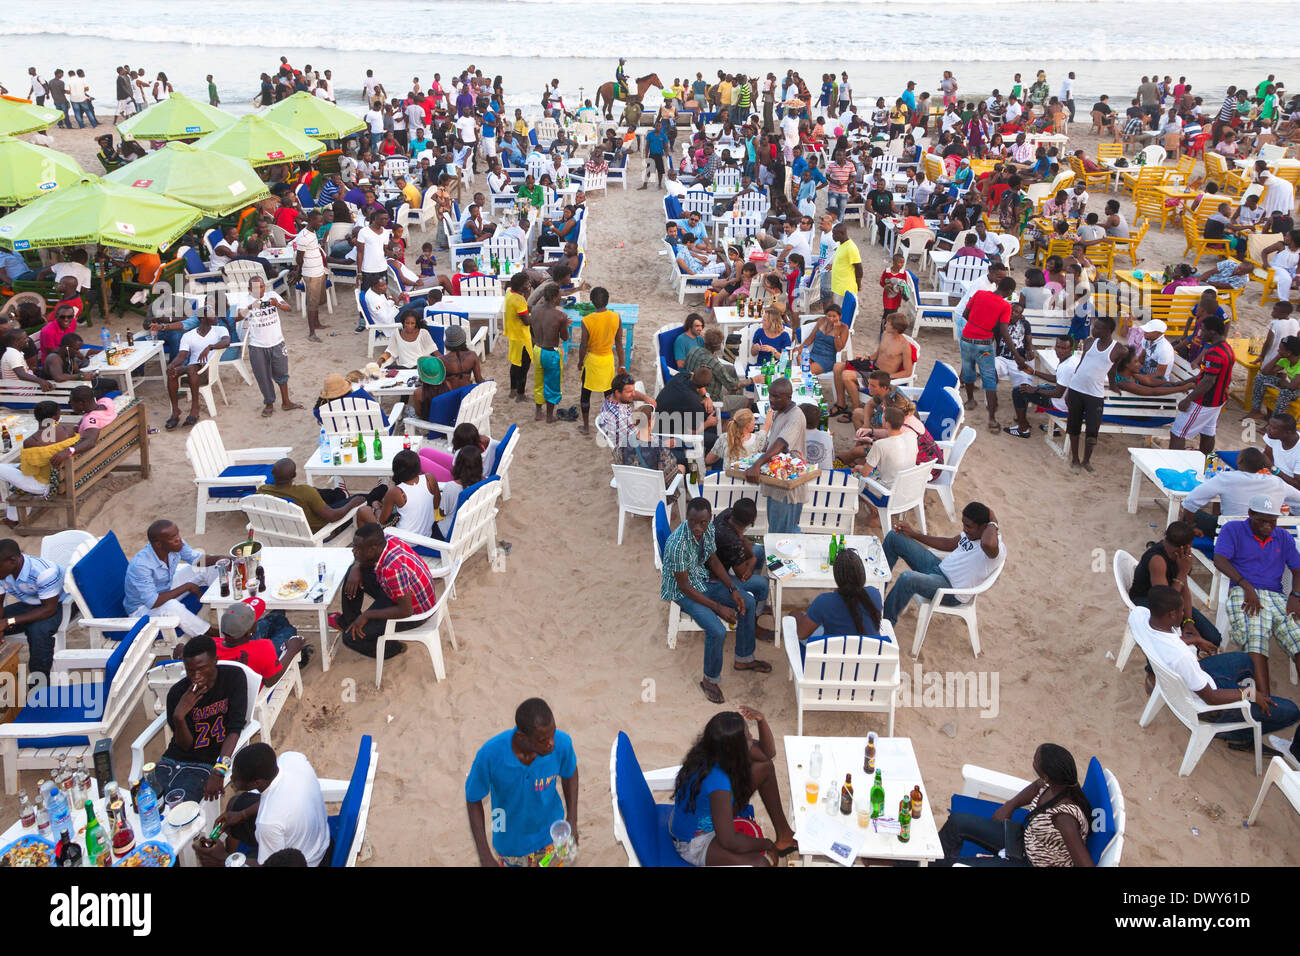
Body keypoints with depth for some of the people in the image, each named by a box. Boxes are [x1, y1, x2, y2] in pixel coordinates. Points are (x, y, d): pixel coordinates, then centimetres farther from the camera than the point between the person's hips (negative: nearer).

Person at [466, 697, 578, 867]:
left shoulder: (561, 742, -30)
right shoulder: (490, 754, -36)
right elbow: (473, 800, -18)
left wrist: (572, 820, -5)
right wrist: (485, 857, -17)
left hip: (551, 835, 1)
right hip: (511, 842, -1)